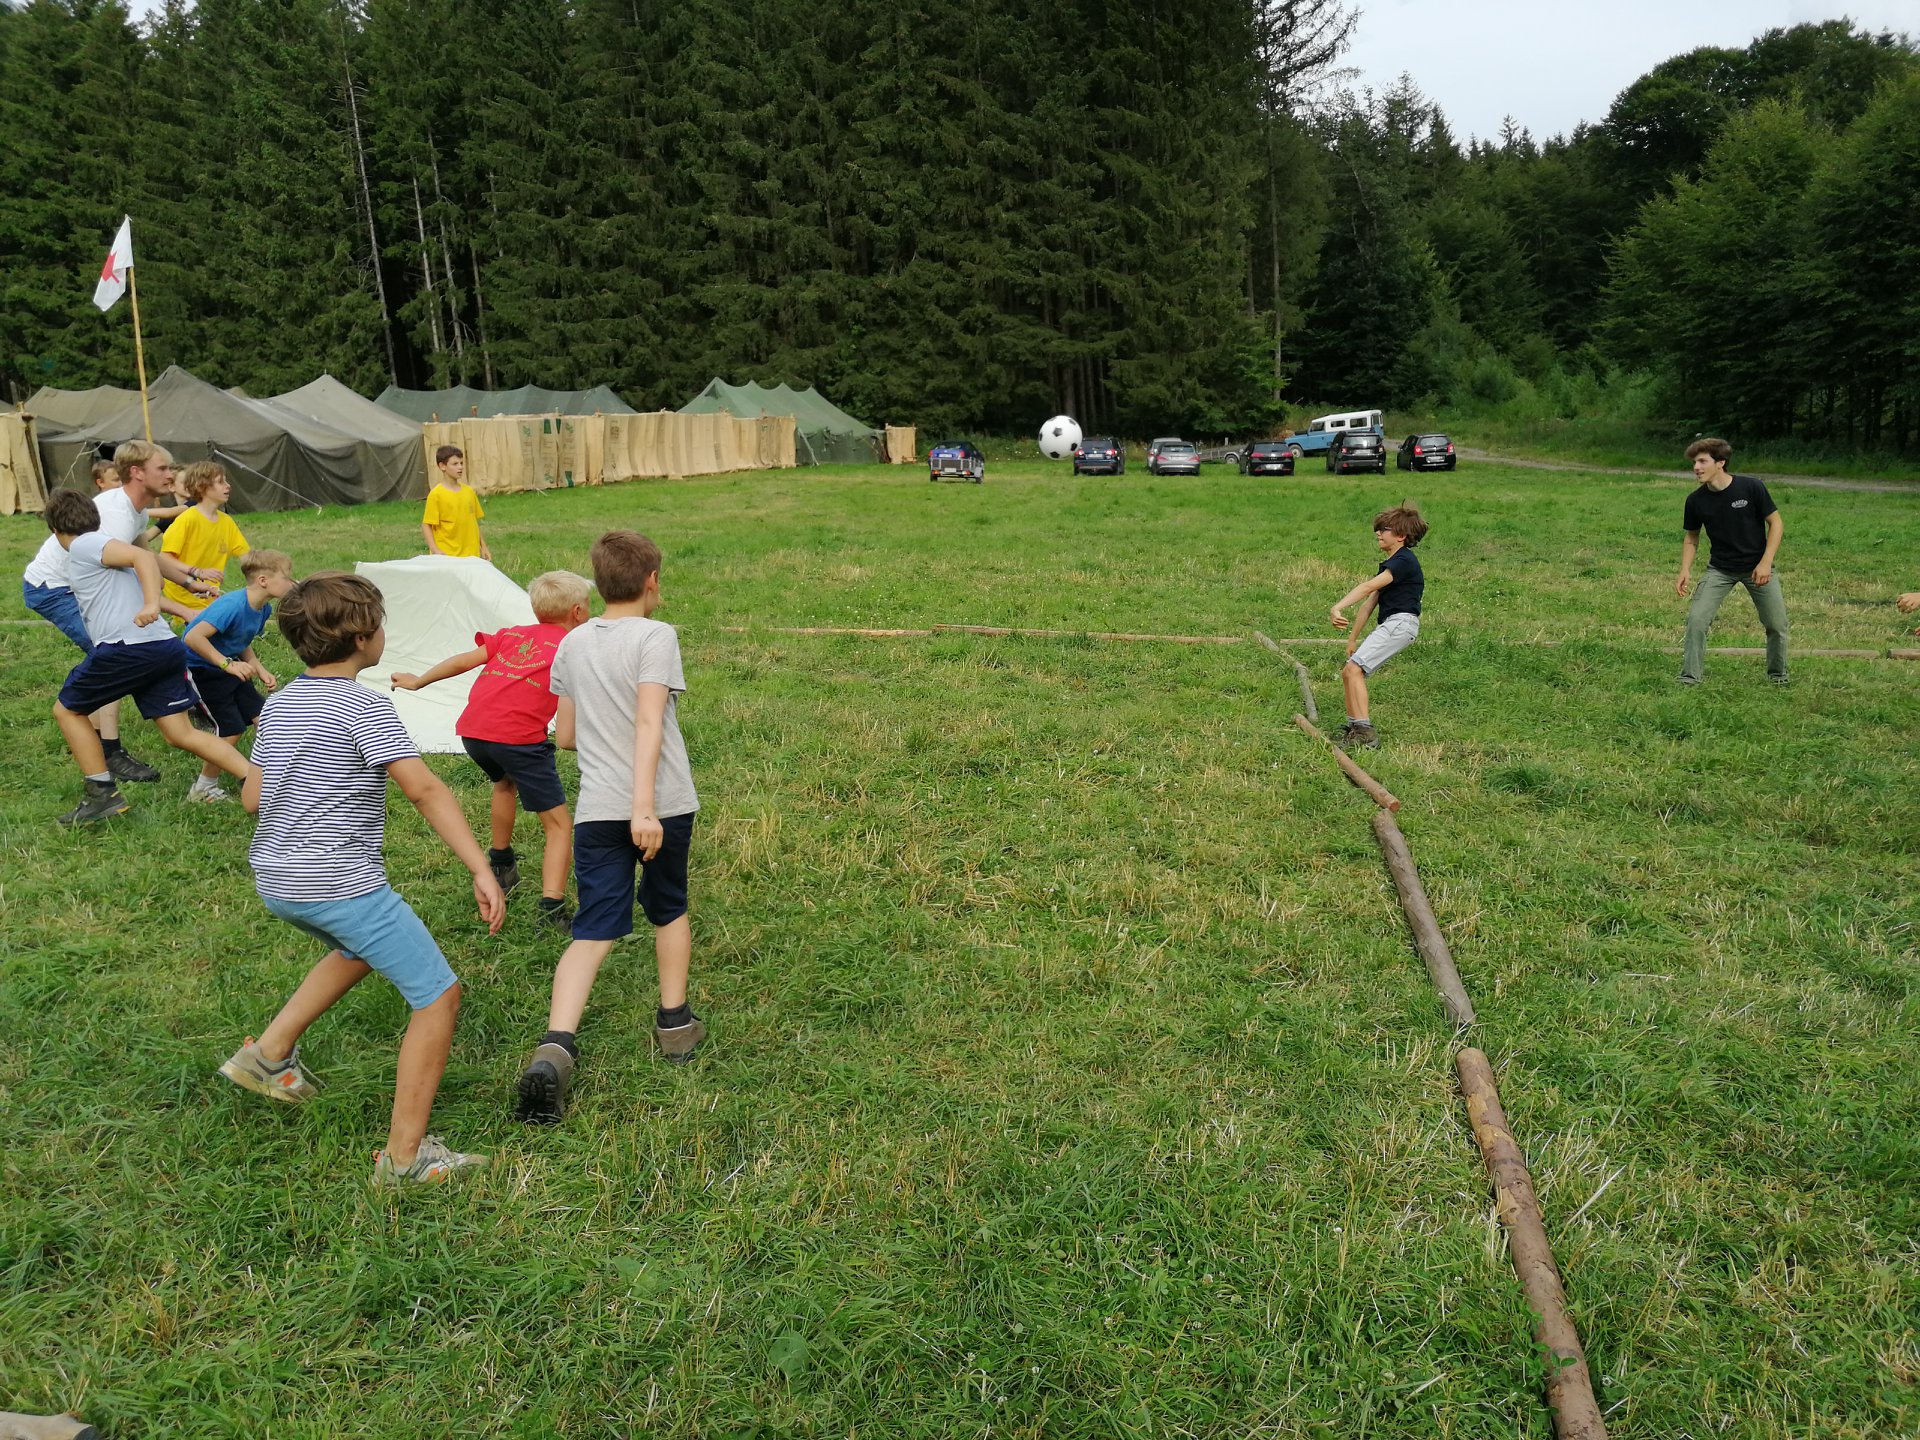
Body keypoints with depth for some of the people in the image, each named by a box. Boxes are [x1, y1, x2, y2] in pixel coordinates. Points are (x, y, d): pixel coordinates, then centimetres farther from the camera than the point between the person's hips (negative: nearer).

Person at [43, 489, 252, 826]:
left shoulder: (82, 545, 0)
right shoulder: (99, 545, 27)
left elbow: (143, 557, -17)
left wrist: (151, 605, -30)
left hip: (127, 646, -8)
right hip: (167, 646, 8)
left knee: (66, 710, 14)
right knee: (180, 734, 5)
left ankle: (102, 794, 10)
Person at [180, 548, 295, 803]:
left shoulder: (264, 609, -1)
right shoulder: (233, 606, -29)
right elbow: (193, 637, -34)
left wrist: (259, 670, 1)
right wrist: (228, 664, -36)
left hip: (230, 669, 9)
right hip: (201, 669, -9)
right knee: (231, 730, -11)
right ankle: (203, 790, 7)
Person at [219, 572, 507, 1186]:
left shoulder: (277, 704, 8)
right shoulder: (363, 706, -16)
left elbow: (252, 796, 13)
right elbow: (425, 791, -24)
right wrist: (481, 870, -26)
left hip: (275, 881, 9)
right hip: (342, 884, -9)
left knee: (360, 948, 36)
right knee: (438, 995, -1)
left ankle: (269, 1054, 33)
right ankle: (404, 1155, 1)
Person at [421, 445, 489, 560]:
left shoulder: (469, 491, 8)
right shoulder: (436, 494, -6)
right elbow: (426, 525, -6)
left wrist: (483, 547, 15)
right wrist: (435, 550, -17)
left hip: (471, 554, 5)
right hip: (446, 556, -5)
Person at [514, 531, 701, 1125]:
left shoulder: (572, 643, 10)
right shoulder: (655, 637, -8)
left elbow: (565, 734, 16)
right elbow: (649, 721, -19)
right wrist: (645, 805, -25)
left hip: (597, 809, 3)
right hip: (664, 803, -3)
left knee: (594, 932, 1)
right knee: (668, 909, 20)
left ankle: (554, 1047, -18)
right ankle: (675, 1024, 32)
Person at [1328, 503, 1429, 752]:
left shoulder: (1404, 561, -9)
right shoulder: (1389, 564, 22)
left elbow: (1368, 587, -23)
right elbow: (1369, 603, 22)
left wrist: (1338, 608, -33)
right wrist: (1352, 639, 22)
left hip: (1401, 622, -10)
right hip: (1390, 625, 10)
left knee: (1353, 669, -21)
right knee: (1347, 671, 11)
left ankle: (1366, 733, -24)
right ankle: (1353, 727, 19)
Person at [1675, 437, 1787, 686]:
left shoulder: (1751, 487, -16)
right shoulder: (1695, 500, -9)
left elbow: (1776, 523, -8)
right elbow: (1691, 537, 6)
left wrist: (1766, 563, -17)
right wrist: (1685, 570, -8)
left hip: (1757, 567, -1)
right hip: (1719, 569, 1)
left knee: (1777, 624, 4)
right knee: (1696, 618, -14)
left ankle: (1778, 675, 28)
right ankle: (1690, 678, -2)